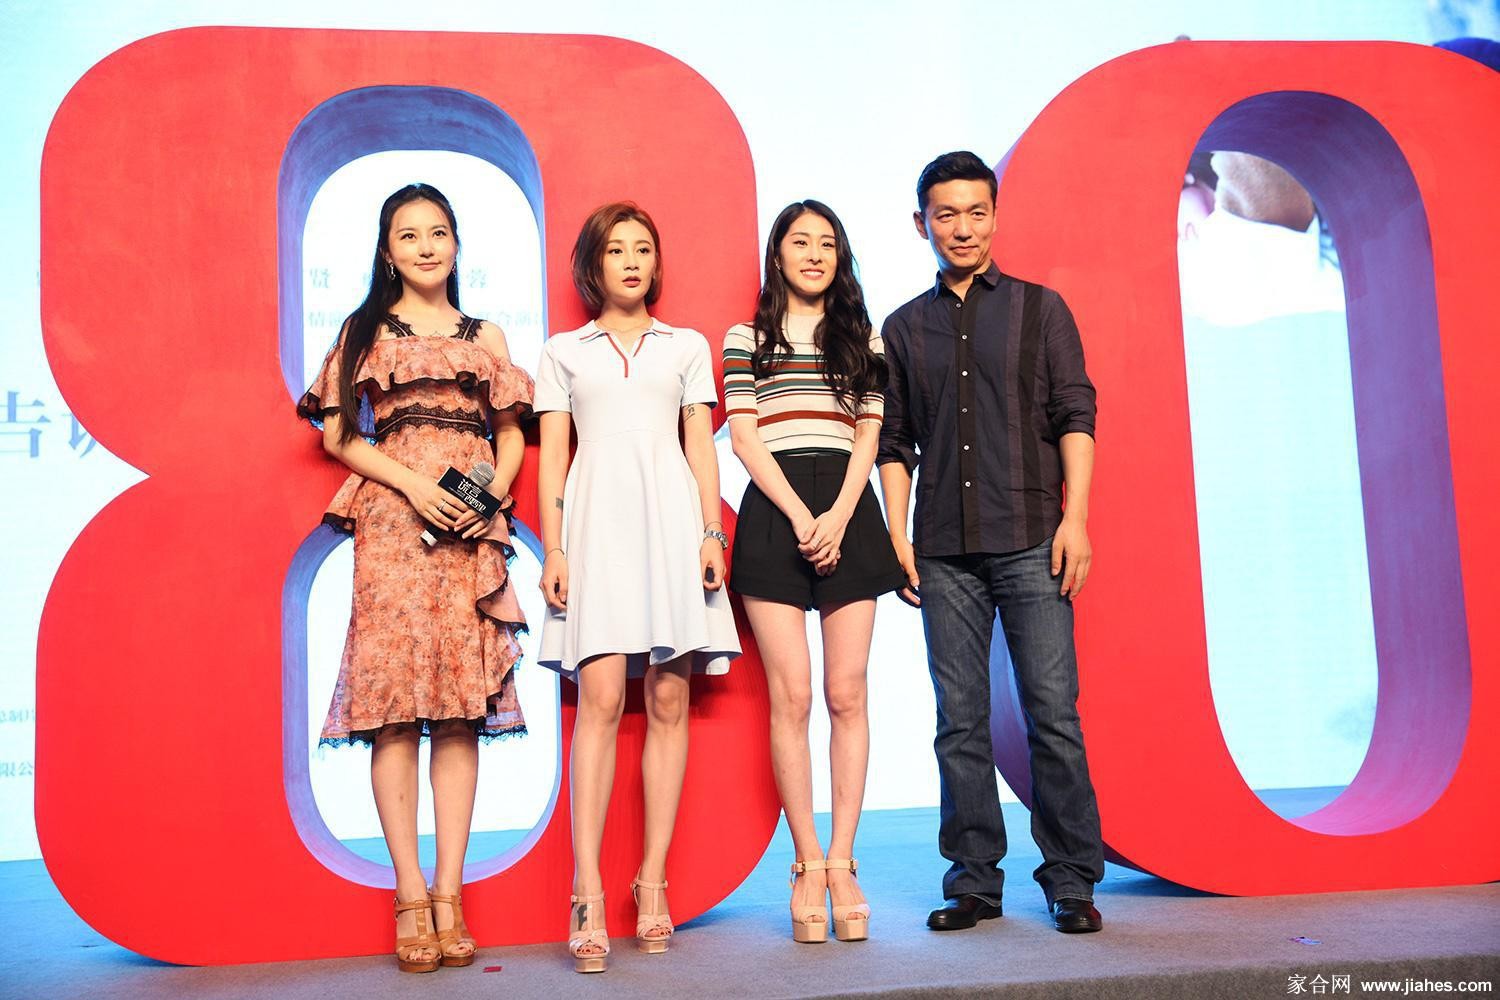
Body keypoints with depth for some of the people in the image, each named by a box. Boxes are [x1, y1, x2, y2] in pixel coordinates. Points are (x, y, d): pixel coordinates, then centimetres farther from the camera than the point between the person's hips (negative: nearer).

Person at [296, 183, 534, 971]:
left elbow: (512, 434, 15)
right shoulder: (366, 331, 12)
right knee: (395, 702, -7)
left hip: (472, 528, 2)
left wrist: (493, 493, -5)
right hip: (391, 521, -2)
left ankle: (449, 891, 1)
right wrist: (413, 483, -9)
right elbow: (338, 435, 5)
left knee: (463, 702, -3)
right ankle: (410, 895, -3)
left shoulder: (485, 337, 18)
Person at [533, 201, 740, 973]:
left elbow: (701, 447, 11)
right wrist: (553, 549, -1)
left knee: (669, 700, -2)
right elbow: (551, 456, 10)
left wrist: (713, 534, 0)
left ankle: (652, 882, 5)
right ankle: (588, 894, -15)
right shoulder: (563, 352, 16)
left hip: (671, 523, 1)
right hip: (597, 524, -1)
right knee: (601, 698, -14)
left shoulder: (688, 347, 17)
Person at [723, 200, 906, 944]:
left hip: (847, 513, 2)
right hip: (775, 513, -2)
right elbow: (744, 439, 2)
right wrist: (800, 518, -9)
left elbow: (867, 437, 8)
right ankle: (808, 865, 4)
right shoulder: (747, 339, 9)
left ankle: (841, 863, 6)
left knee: (847, 695, -1)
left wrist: (838, 517, -7)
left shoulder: (862, 339, 15)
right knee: (792, 696, -5)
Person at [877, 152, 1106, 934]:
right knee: (959, 721, 4)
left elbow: (1075, 415, 3)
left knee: (1053, 712, -3)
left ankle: (1071, 879, 7)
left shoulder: (1039, 308, 9)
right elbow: (894, 441, 13)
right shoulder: (904, 327, 14)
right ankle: (974, 879, 13)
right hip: (944, 551, 2)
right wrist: (898, 535, 3)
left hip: (1030, 542, -2)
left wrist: (1075, 518, -7)